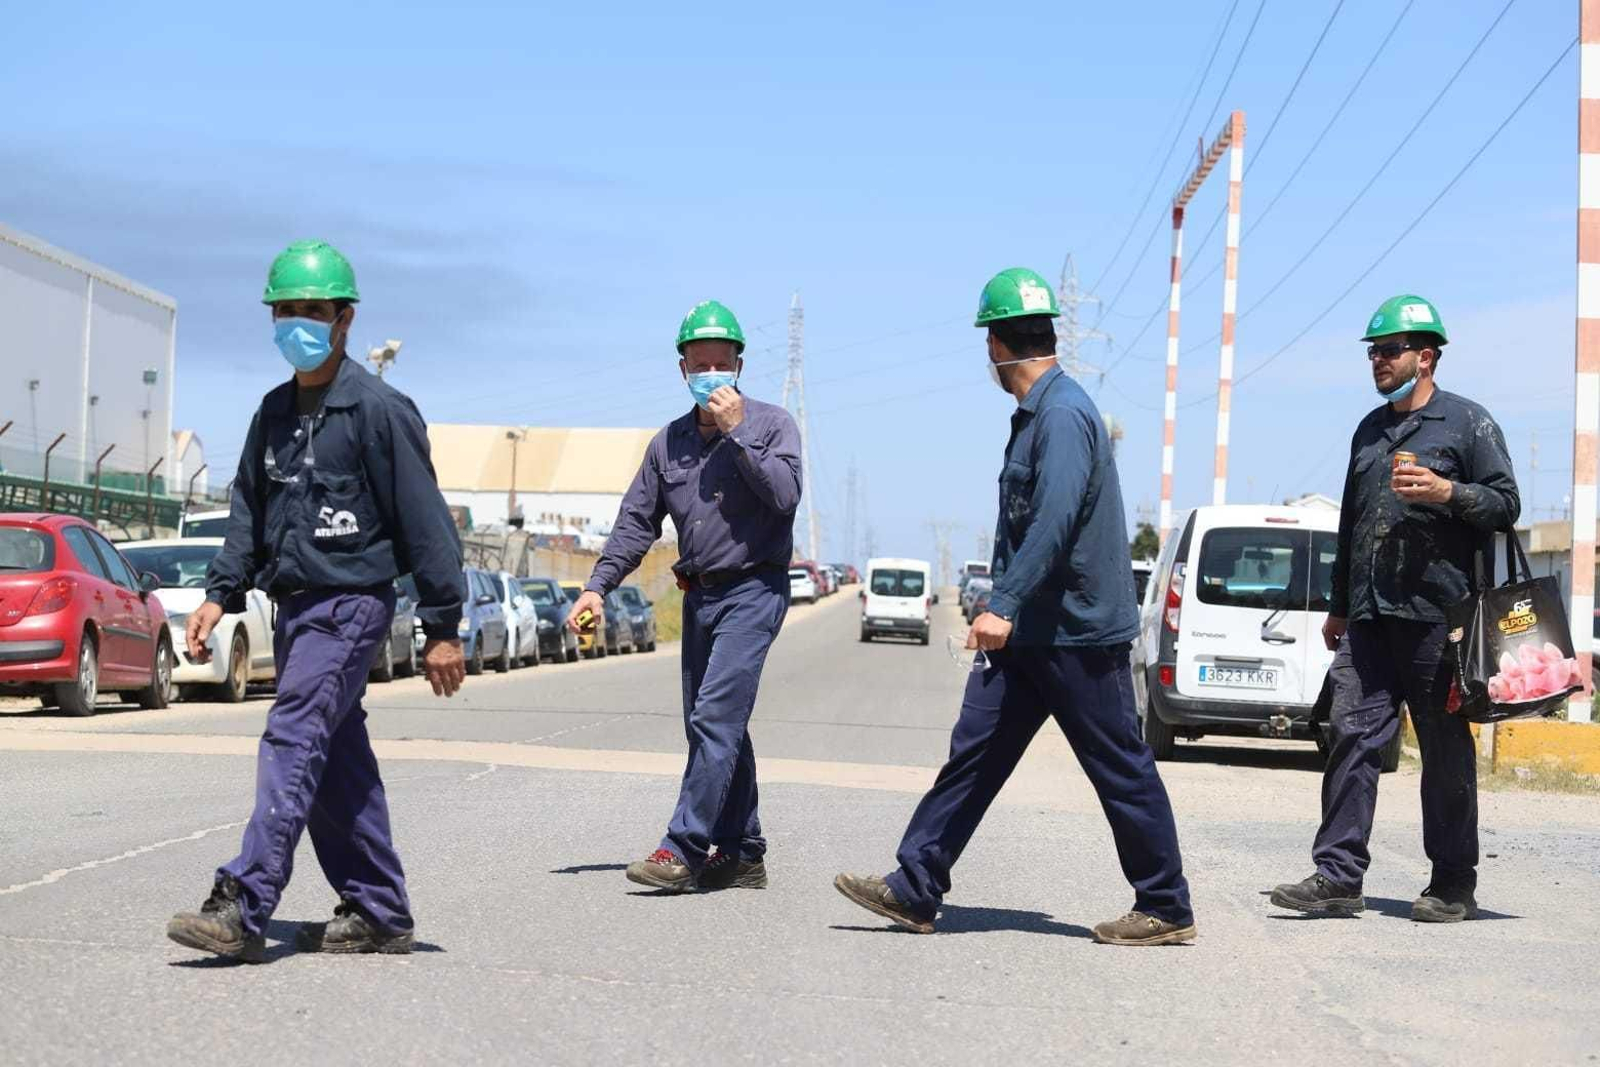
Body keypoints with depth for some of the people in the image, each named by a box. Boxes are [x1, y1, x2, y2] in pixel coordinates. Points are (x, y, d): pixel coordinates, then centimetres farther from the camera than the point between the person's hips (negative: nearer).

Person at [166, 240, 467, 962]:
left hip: (351, 602, -8)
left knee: (294, 741, -16)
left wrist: (442, 626, -12)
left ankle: (242, 907, -21)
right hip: (294, 605, 8)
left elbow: (424, 521, -10)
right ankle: (379, 913, 16)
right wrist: (220, 595, 7)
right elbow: (250, 509, 19)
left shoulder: (378, 409, -9)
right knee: (336, 760, 9)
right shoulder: (276, 411, 14)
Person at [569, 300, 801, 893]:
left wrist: (737, 432, -18)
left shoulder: (771, 424, -2)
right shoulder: (670, 443, 12)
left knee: (715, 719, -16)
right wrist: (598, 586, 1)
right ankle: (741, 854, 17)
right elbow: (637, 520, 12)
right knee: (716, 727, 9)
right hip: (699, 595, 7)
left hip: (754, 591, -6)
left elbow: (785, 494, -17)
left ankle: (684, 849, -18)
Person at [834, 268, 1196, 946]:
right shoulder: (1033, 414, 15)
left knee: (1121, 770, 1)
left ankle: (1167, 909, 12)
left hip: (1079, 633, -10)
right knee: (973, 752, 5)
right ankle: (914, 890, 6)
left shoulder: (1064, 414, -18)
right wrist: (1004, 608, 28)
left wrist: (1004, 607, -35)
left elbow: (1056, 519, -30)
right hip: (1027, 633, 10)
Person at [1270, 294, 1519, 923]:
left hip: (1437, 616, -6)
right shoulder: (1370, 429, 21)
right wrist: (1339, 606, 25)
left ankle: (1453, 886, 9)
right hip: (1368, 619, 6)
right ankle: (1338, 876, -1)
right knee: (1352, 735, -2)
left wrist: (1445, 492, -18)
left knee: (1445, 748, 1)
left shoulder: (1467, 422, 1)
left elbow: (1506, 503, -2)